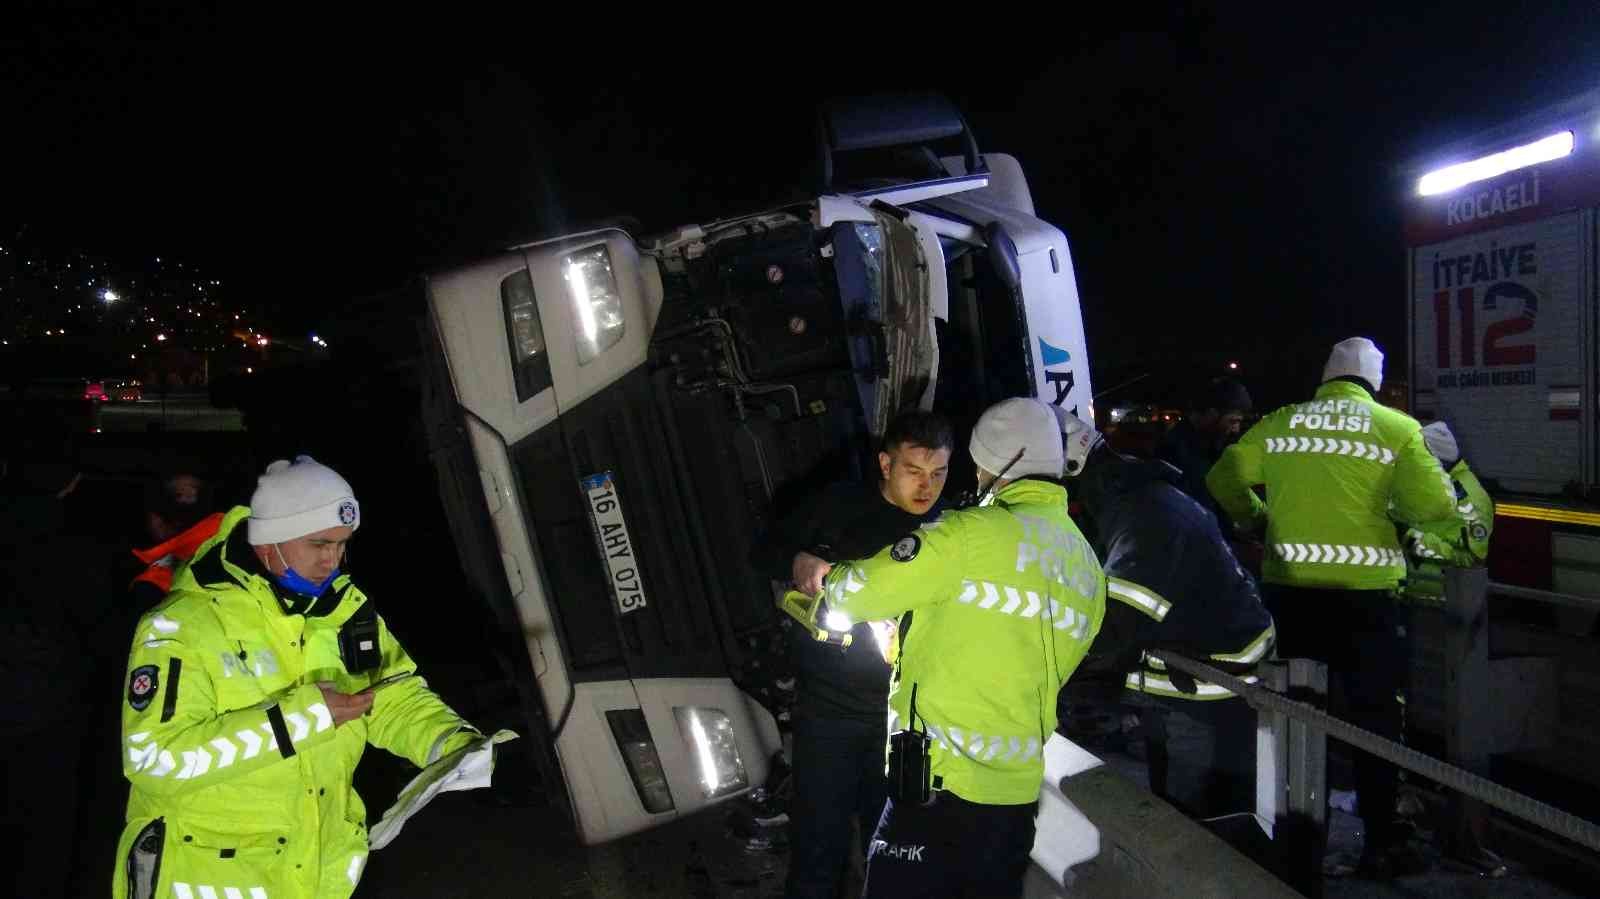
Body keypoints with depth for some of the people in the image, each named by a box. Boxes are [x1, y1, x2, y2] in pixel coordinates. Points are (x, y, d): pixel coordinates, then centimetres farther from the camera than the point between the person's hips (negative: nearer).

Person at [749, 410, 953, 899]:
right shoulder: (841, 505, -4)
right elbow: (764, 551, 1)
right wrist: (798, 560, -20)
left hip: (904, 712, 2)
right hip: (829, 707, -2)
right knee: (819, 840, 7)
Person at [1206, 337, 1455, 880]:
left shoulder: (1279, 423, 3)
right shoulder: (1397, 428, -3)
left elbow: (1223, 479, 4)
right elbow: (1434, 505, -9)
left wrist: (1259, 518, 18)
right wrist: (1389, 508, 11)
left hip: (1288, 589, 2)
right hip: (1363, 592, -2)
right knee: (1374, 717, 12)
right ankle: (1380, 842, 20)